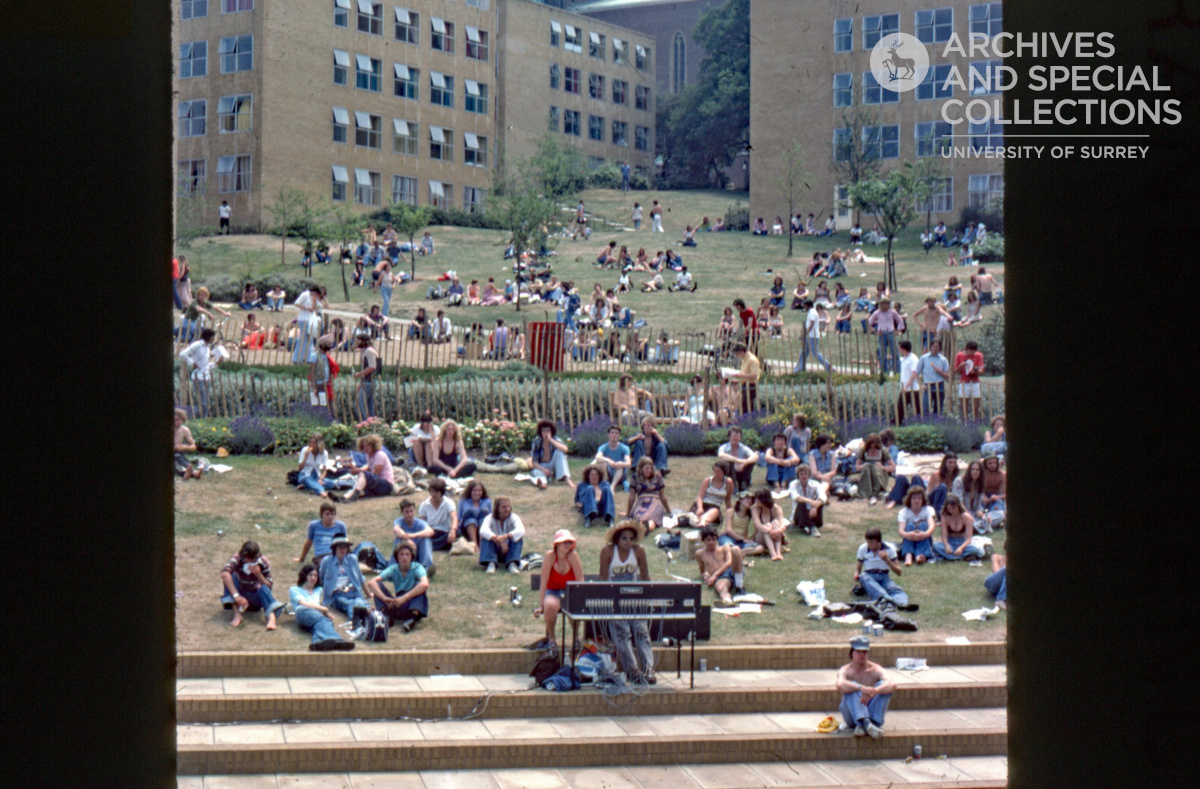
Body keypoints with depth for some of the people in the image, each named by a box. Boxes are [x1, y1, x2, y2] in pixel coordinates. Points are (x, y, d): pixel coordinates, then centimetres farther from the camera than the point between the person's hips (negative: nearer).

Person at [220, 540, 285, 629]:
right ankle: (237, 615, -35)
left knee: (264, 588, -30)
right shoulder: (238, 559, -19)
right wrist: (236, 596, -49)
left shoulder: (263, 562, -12)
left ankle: (271, 617, -53)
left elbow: (269, 586, -14)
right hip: (240, 597, -1)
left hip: (255, 599, 1)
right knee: (231, 576, -26)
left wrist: (258, 574, -30)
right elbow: (224, 574, -40)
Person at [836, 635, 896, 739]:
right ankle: (865, 722, -46)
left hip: (873, 712, 1)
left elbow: (893, 685, -21)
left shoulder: (875, 670, 0)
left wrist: (873, 692, -40)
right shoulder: (845, 670, -3)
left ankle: (874, 723, -34)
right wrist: (861, 688, -46)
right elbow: (840, 685, -28)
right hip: (852, 716, -1)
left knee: (883, 685, -19)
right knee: (852, 687, -27)